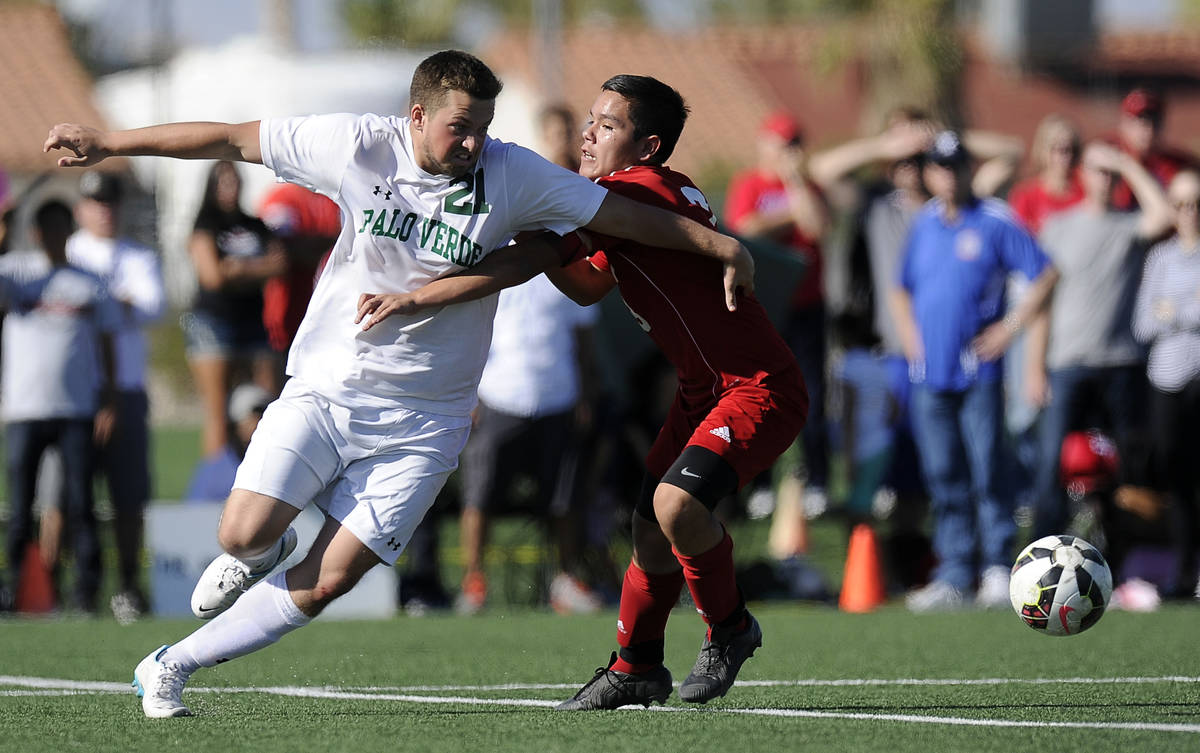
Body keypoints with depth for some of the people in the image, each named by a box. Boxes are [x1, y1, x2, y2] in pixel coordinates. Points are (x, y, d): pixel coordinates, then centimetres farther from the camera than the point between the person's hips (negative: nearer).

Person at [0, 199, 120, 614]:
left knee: (79, 504, -3)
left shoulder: (91, 284, 12)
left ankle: (87, 591, -1)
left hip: (78, 410, 0)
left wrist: (108, 400, 4)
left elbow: (106, 343, 12)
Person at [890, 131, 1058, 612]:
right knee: (943, 480, 5)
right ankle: (953, 577, 8)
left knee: (986, 475, -8)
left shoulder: (995, 223, -2)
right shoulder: (923, 225, 14)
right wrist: (908, 333, 12)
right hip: (929, 374, 5)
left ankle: (998, 571, -2)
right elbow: (902, 288, 27)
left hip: (978, 370, -5)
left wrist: (1010, 328, -7)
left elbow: (1045, 276, -3)